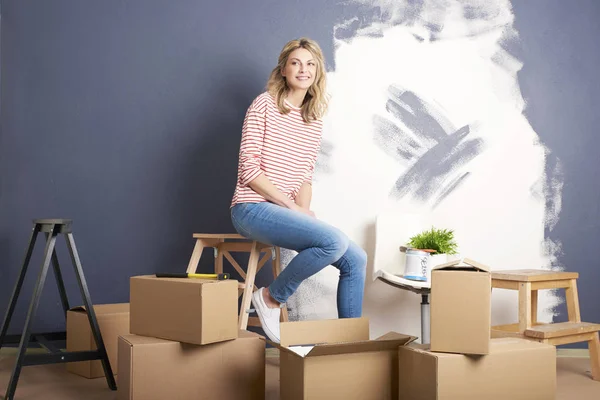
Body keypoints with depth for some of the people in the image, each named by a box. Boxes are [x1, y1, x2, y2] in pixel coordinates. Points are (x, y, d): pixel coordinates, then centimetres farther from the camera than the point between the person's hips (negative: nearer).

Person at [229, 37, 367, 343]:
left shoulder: (315, 121, 14)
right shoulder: (264, 105, -5)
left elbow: (306, 175, 15)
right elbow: (249, 169, -11)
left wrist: (304, 207, -6)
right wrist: (292, 206, -15)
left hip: (288, 211, 7)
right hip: (253, 208, -7)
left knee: (356, 260, -5)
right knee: (334, 241, -28)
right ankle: (271, 298, -7)